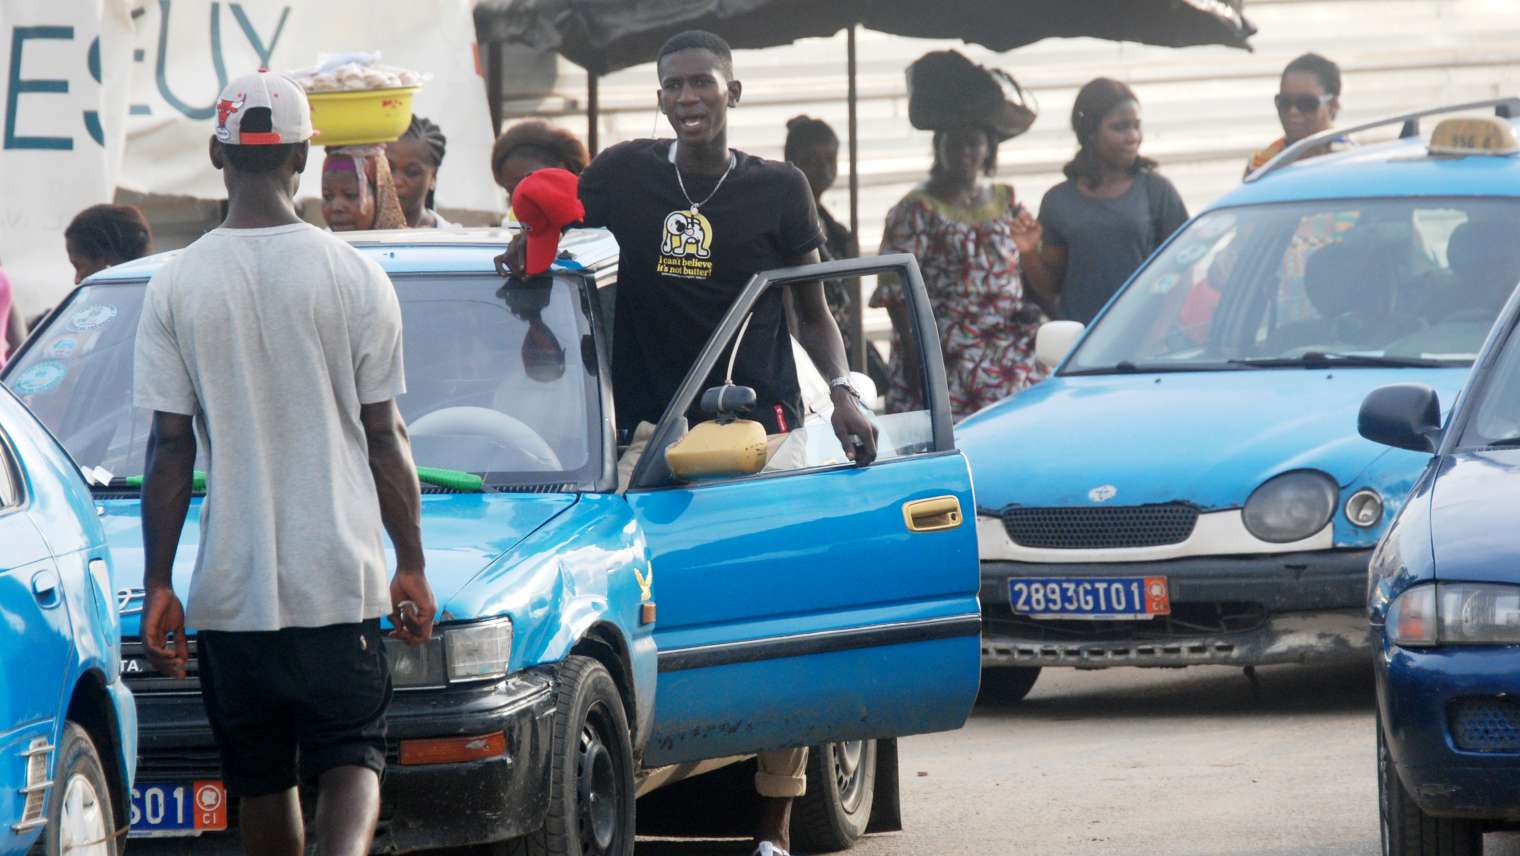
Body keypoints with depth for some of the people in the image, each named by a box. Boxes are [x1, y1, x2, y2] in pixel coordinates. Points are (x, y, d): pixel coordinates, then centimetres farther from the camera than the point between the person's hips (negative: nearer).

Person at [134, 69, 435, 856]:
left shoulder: (178, 285, -3)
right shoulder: (354, 276, -3)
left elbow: (169, 448, -2)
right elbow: (385, 439, 1)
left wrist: (158, 585, 3)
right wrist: (411, 567, 9)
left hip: (232, 585, 1)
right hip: (340, 578, -1)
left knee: (262, 784, 12)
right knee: (353, 758, 2)